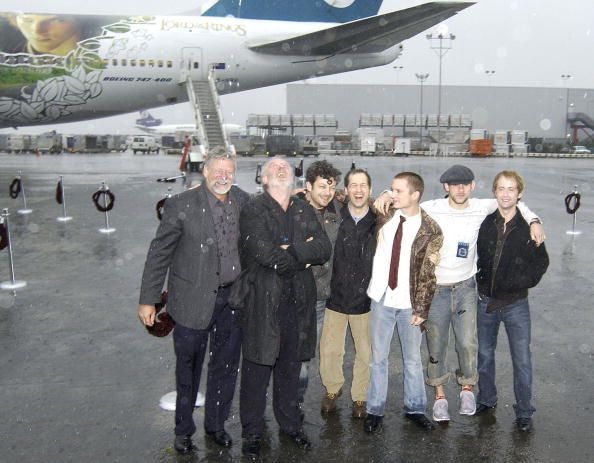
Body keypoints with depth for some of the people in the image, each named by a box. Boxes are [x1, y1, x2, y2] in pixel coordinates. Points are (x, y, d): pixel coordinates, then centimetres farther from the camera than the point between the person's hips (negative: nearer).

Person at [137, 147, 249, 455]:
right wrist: (148, 300, -8)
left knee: (226, 366, 17)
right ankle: (183, 430, 34)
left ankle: (216, 424, 38)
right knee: (188, 368, 13)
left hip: (232, 297, 4)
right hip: (194, 299, -3)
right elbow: (159, 253, -8)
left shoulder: (243, 201, -1)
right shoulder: (181, 206, -13)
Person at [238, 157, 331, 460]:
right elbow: (263, 252, -19)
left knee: (290, 368, 16)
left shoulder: (305, 211, 11)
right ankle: (252, 433, 20)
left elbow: (325, 249, -1)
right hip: (262, 302, -4)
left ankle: (290, 424, 33)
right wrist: (305, 256, -7)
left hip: (298, 302, 4)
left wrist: (291, 251, -15)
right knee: (257, 370, 4)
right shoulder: (253, 210, -5)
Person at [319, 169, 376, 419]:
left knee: (366, 352, 11)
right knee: (329, 350, 8)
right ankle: (332, 388, 35)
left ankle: (360, 396, 33)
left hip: (365, 298, 0)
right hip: (336, 295, 0)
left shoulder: (378, 222, -5)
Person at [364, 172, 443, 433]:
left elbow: (427, 273, -7)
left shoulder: (430, 230, -9)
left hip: (410, 303, -1)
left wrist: (421, 308, -9)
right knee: (378, 357, 10)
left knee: (413, 358, 14)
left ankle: (415, 408, 30)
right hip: (382, 298, 2)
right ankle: (375, 410, 23)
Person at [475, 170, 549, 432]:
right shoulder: (484, 224, -3)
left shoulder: (528, 226, -7)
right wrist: (478, 284, 3)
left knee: (522, 359, 1)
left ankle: (524, 411, 17)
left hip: (516, 303, -2)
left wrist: (526, 282, -8)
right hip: (486, 301, 2)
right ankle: (486, 399, 33)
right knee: (484, 354, 14)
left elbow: (542, 261, 2)